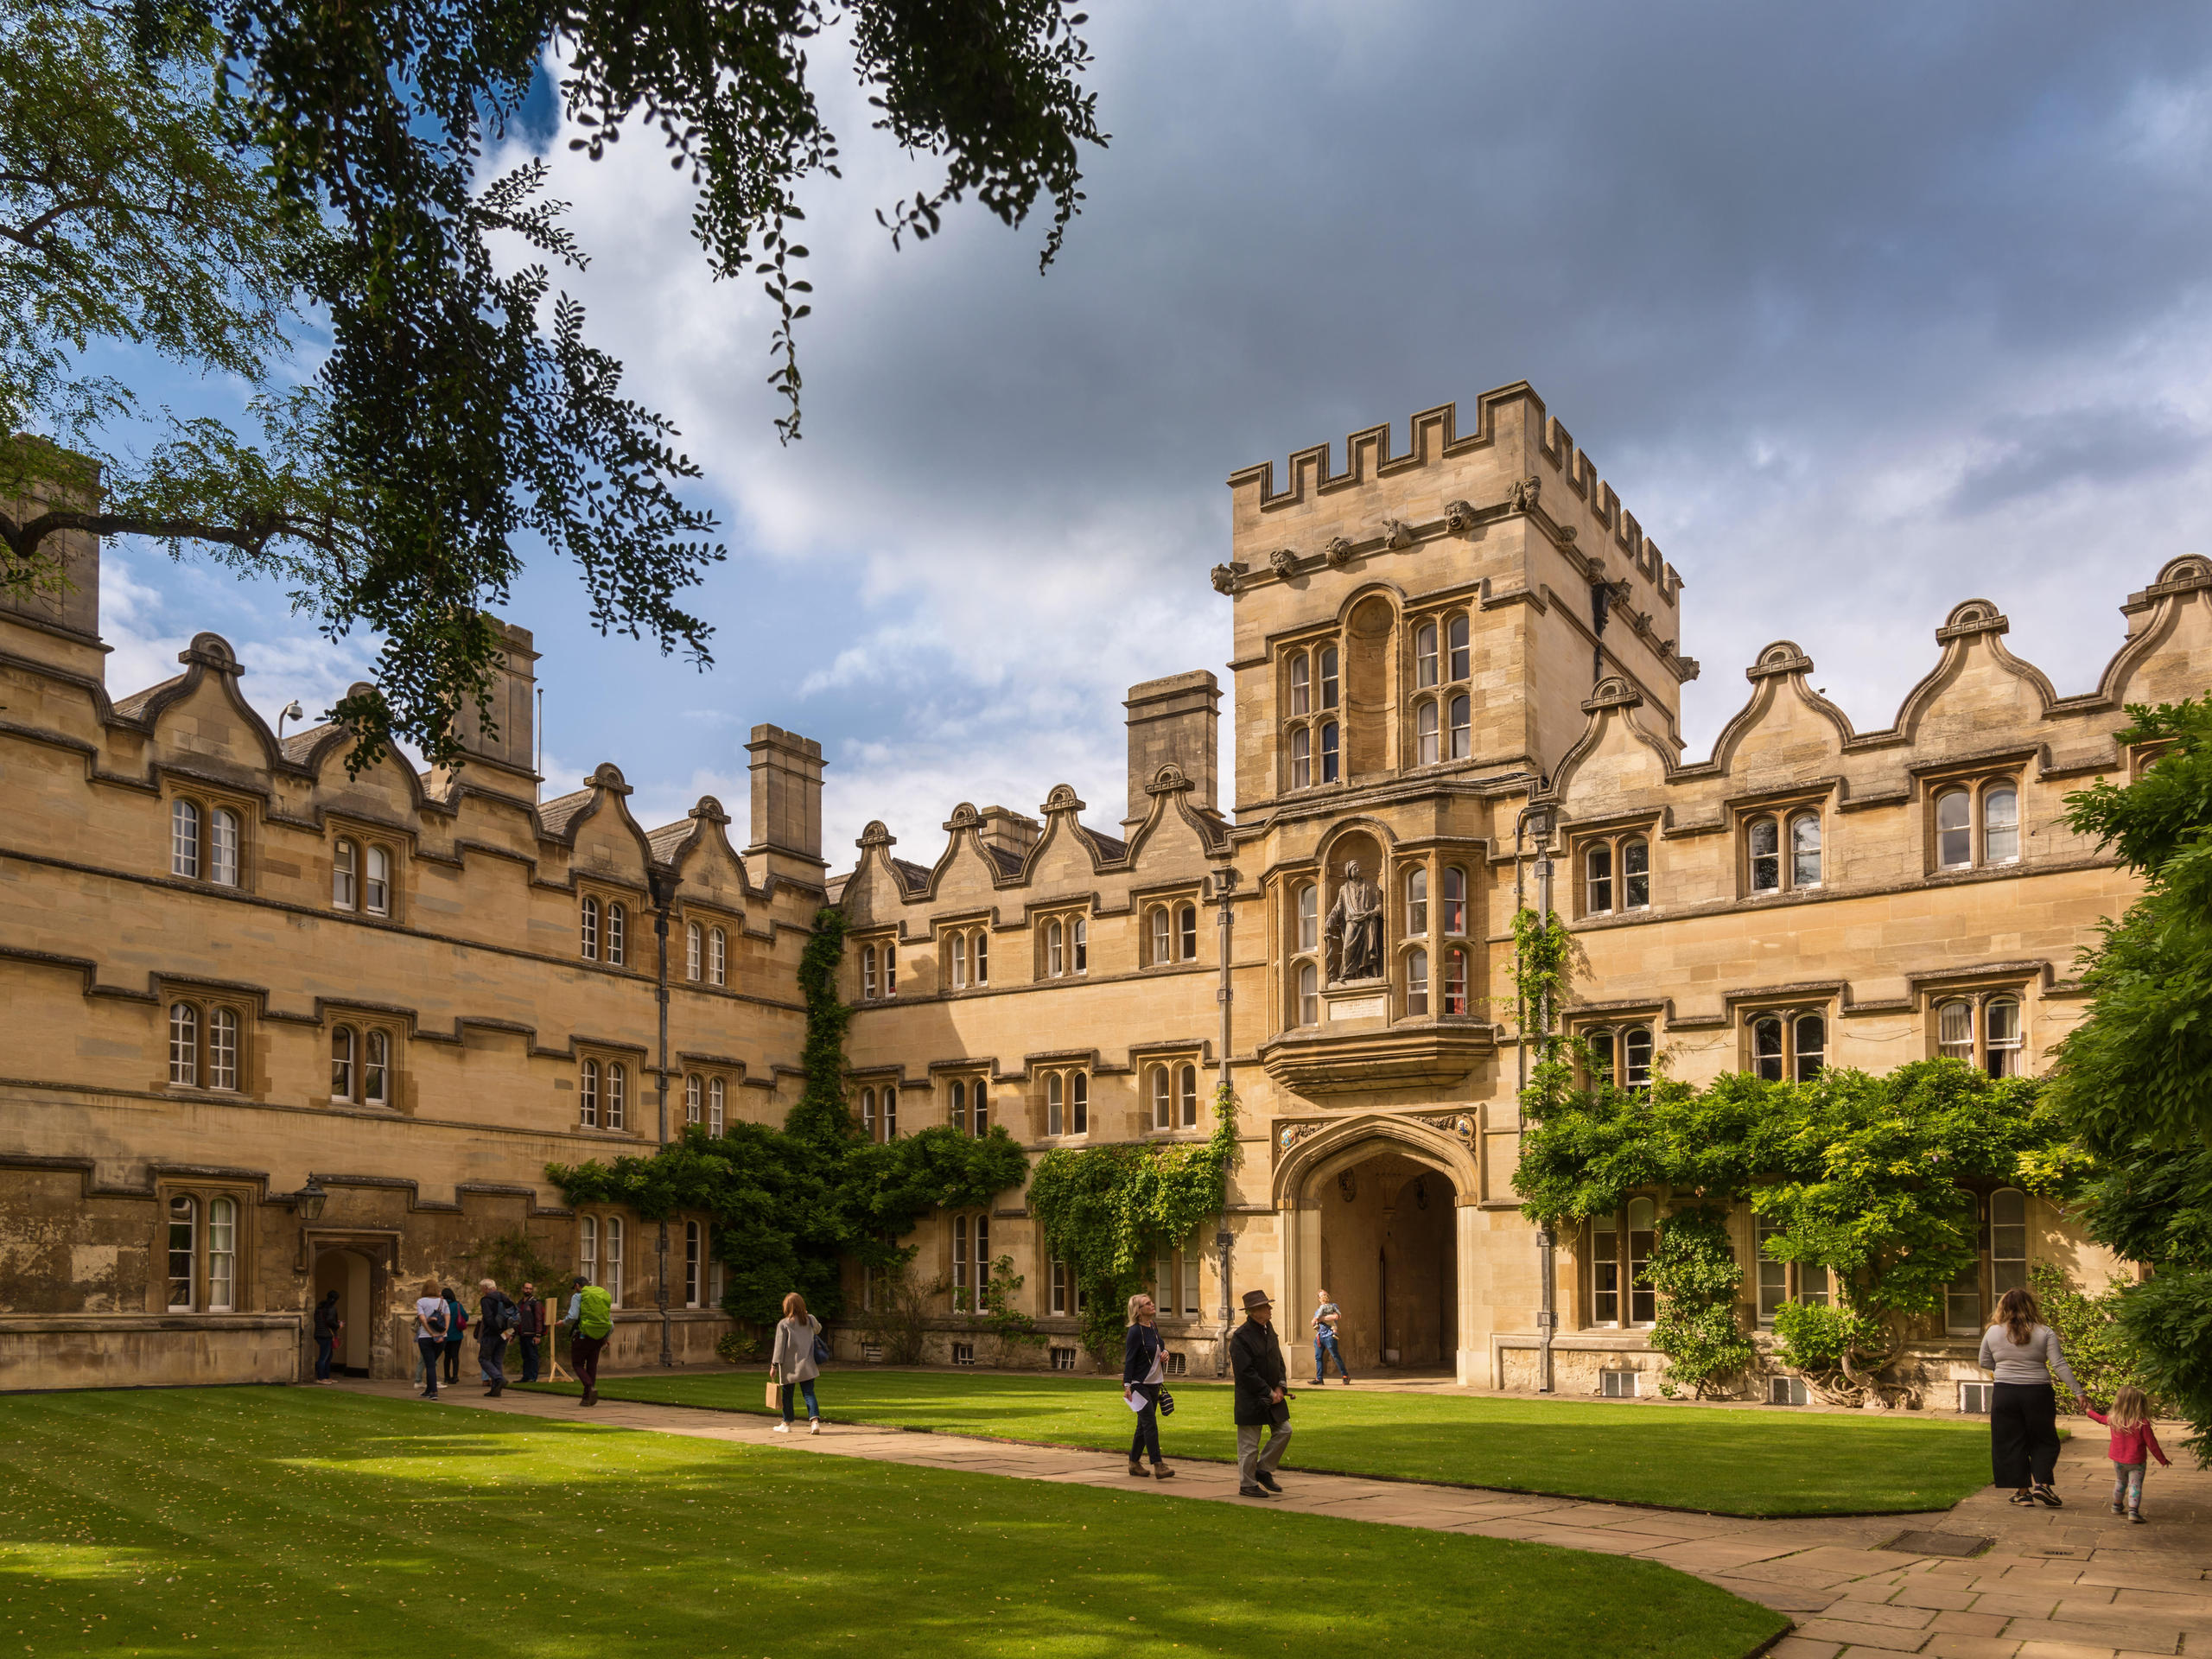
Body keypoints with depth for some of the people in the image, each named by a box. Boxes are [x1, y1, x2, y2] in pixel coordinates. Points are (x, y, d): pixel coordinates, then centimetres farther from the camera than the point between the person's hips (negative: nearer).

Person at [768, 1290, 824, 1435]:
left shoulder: (783, 1324, -9)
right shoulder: (810, 1320, 3)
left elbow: (779, 1346, -9)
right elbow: (818, 1329, 25)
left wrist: (774, 1365, -4)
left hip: (789, 1367, -3)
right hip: (807, 1366, 3)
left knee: (787, 1395, 12)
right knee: (809, 1393, 2)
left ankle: (786, 1424, 23)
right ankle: (815, 1420, -15)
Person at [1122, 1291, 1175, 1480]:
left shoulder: (1154, 1326, 10)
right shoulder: (1135, 1332, -14)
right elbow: (1129, 1359, -15)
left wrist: (1165, 1352, 2)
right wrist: (1127, 1385, -21)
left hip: (1154, 1383, 8)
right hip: (1140, 1384, -8)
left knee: (1144, 1425, 13)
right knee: (1150, 1424, -12)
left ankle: (1134, 1462, 23)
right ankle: (1158, 1466, -14)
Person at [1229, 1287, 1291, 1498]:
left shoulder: (1268, 1330, 9)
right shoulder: (1240, 1336, -18)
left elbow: (1279, 1361, 16)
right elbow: (1246, 1372, -21)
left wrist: (1280, 1387, 0)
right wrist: (1268, 1393, -17)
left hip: (1273, 1396, 8)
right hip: (1251, 1399, -8)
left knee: (1283, 1431, 7)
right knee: (1249, 1444, 1)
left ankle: (1263, 1470, 22)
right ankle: (1247, 1485, 13)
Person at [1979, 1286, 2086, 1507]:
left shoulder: (1993, 1333, 1)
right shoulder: (2045, 1333, -4)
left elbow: (1985, 1364, 10)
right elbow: (2059, 1365, -8)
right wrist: (2077, 1392, -3)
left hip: (2004, 1394, 1)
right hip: (2038, 1394, -1)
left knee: (2012, 1443, 9)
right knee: (2044, 1441, 13)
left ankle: (2023, 1491, 10)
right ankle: (2042, 1483, -3)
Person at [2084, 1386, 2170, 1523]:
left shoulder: (2113, 1420, -4)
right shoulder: (2142, 1423, -18)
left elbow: (2101, 1418, 19)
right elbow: (2151, 1444, -12)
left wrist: (2091, 1412, 41)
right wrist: (2163, 1459, 2)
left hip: (2118, 1460, 5)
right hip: (2136, 1461, -5)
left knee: (2120, 1482, 24)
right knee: (2135, 1485, -1)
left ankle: (2117, 1506, 39)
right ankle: (2133, 1511, -15)